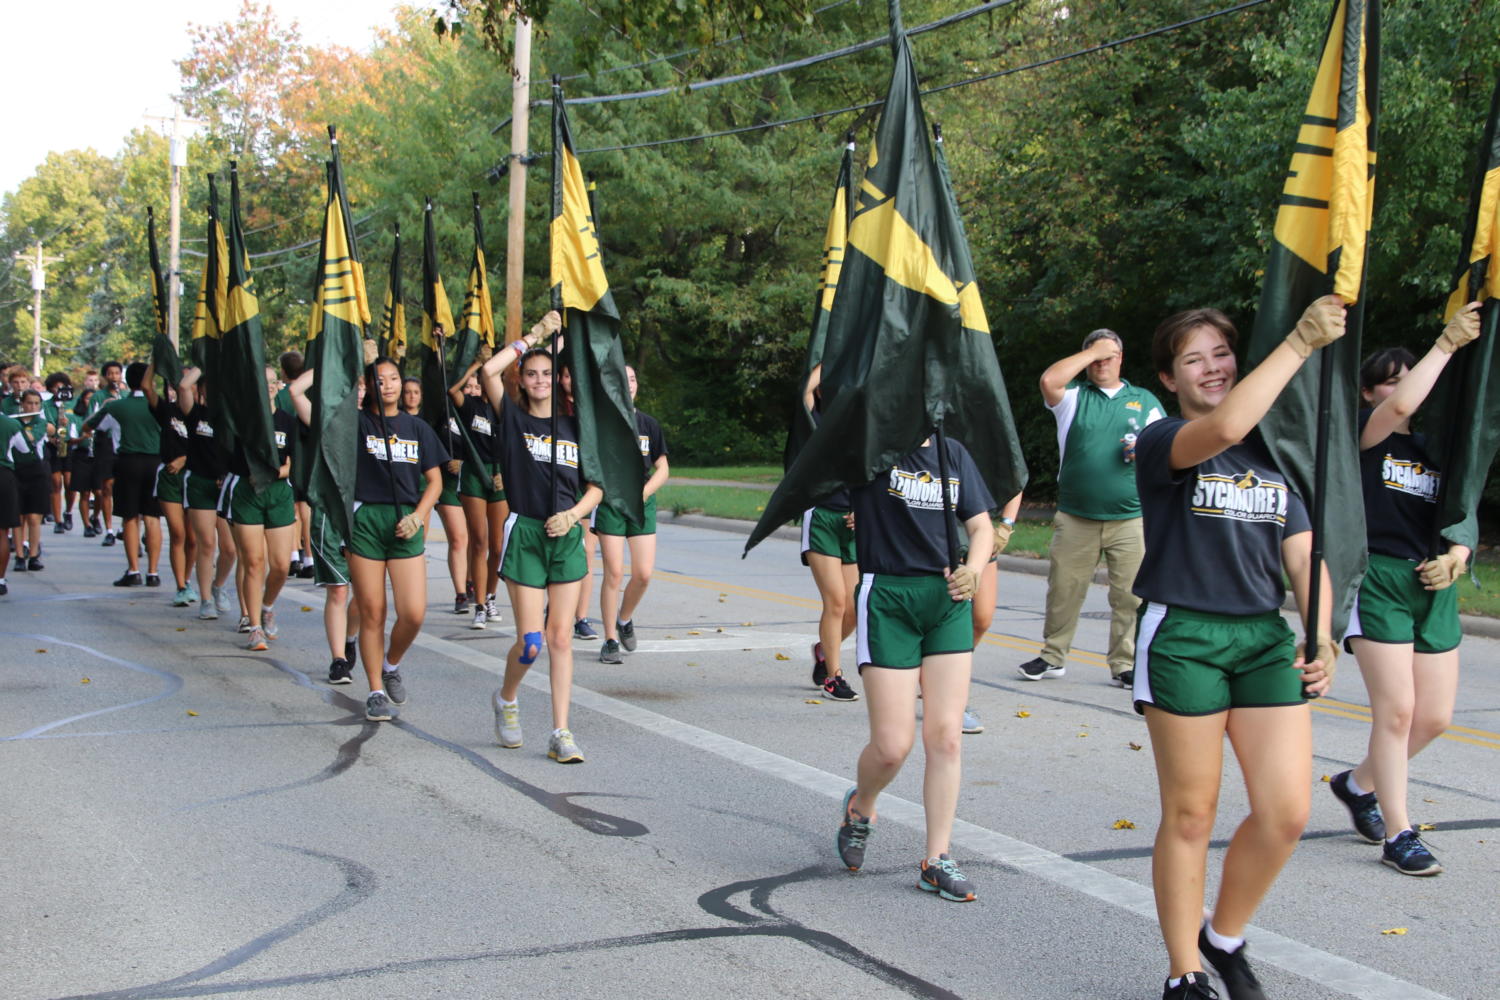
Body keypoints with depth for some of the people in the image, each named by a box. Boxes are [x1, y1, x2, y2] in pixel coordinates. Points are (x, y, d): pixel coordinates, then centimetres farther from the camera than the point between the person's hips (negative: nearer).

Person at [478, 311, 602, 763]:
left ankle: (561, 734, 4)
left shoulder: (574, 426, 10)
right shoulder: (514, 417, 3)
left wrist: (573, 514, -8)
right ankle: (506, 700, 25)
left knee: (561, 637, 1)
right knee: (530, 641, -6)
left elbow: (596, 487, 10)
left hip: (567, 538, 2)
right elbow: (488, 371, -13)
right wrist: (532, 336, -4)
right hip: (525, 534, -2)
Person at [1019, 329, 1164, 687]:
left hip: (1130, 519, 0)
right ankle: (1053, 656, 17)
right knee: (1063, 589, 4)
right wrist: (1091, 352, -4)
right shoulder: (1074, 394, 10)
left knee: (1130, 595, -2)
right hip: (1075, 518, 0)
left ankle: (1125, 664, 7)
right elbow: (1049, 380, -12)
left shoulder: (1145, 401, 15)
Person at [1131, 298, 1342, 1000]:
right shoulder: (1161, 442, -4)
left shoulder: (1274, 455, 15)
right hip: (1183, 636, -5)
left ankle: (1223, 937, 21)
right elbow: (1223, 428, -27)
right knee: (1190, 815, 2)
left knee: (1286, 812, -3)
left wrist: (1320, 638, -4)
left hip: (1265, 637, 5)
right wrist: (1300, 342, -23)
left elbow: (1303, 555, 11)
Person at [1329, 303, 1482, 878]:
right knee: (1397, 709, -9)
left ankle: (1359, 784, 30)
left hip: (1433, 587, 6)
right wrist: (1448, 342, -16)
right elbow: (1401, 406, -24)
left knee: (1435, 716, 5)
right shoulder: (1364, 432, -2)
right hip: (1378, 578, -6)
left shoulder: (1438, 449, 16)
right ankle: (1397, 835, 2)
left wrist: (1455, 557, -4)